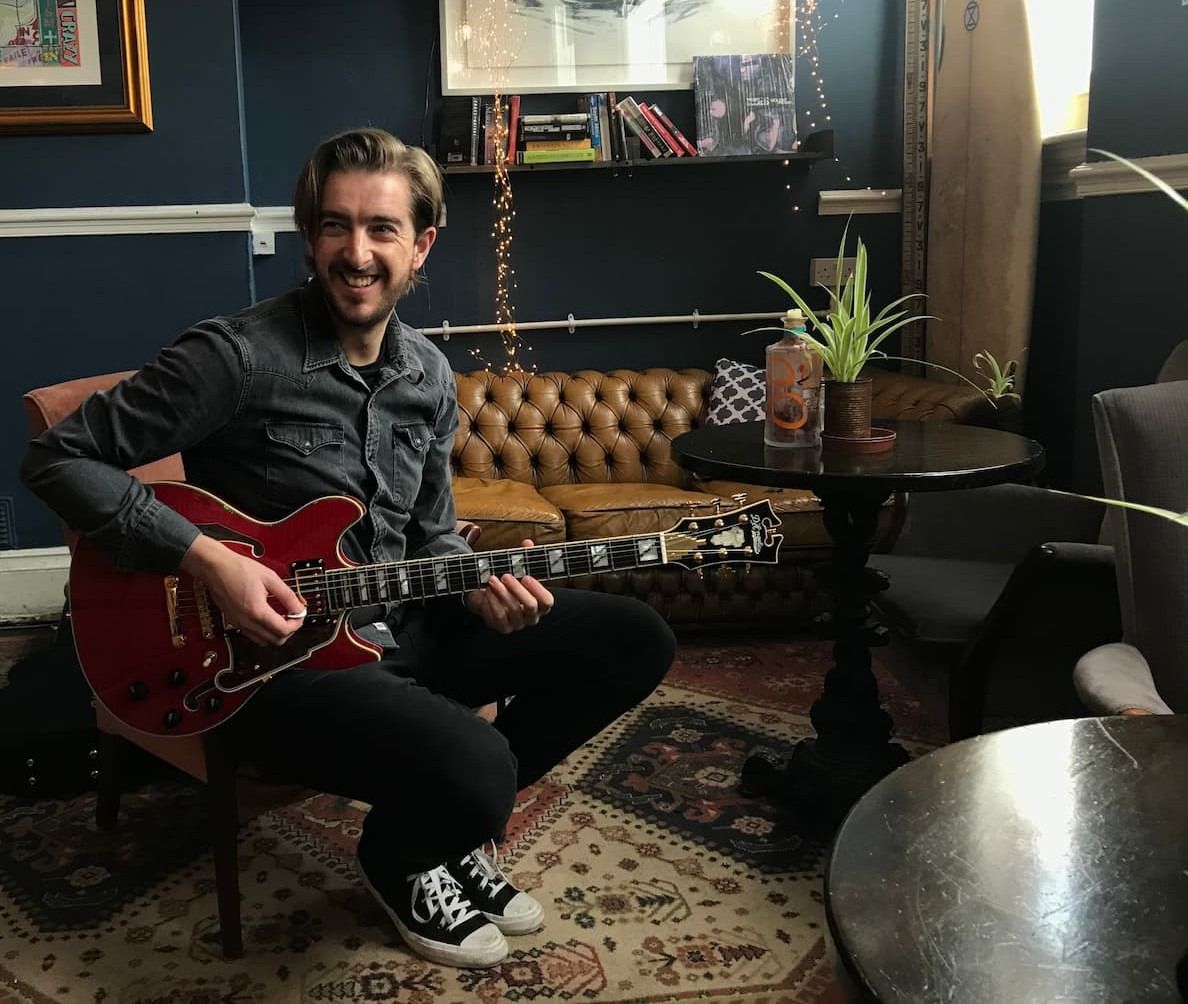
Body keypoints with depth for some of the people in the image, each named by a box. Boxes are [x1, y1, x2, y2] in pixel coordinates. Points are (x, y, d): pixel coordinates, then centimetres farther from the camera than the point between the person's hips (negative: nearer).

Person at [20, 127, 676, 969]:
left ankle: (455, 821, 14)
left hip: (400, 629, 7)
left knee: (634, 640, 1)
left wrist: (478, 584, -8)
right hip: (275, 656, -7)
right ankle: (400, 861, 7)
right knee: (477, 771, -33)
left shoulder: (428, 375, 5)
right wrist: (207, 560, -23)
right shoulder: (240, 356, -17)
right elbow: (59, 458, -14)